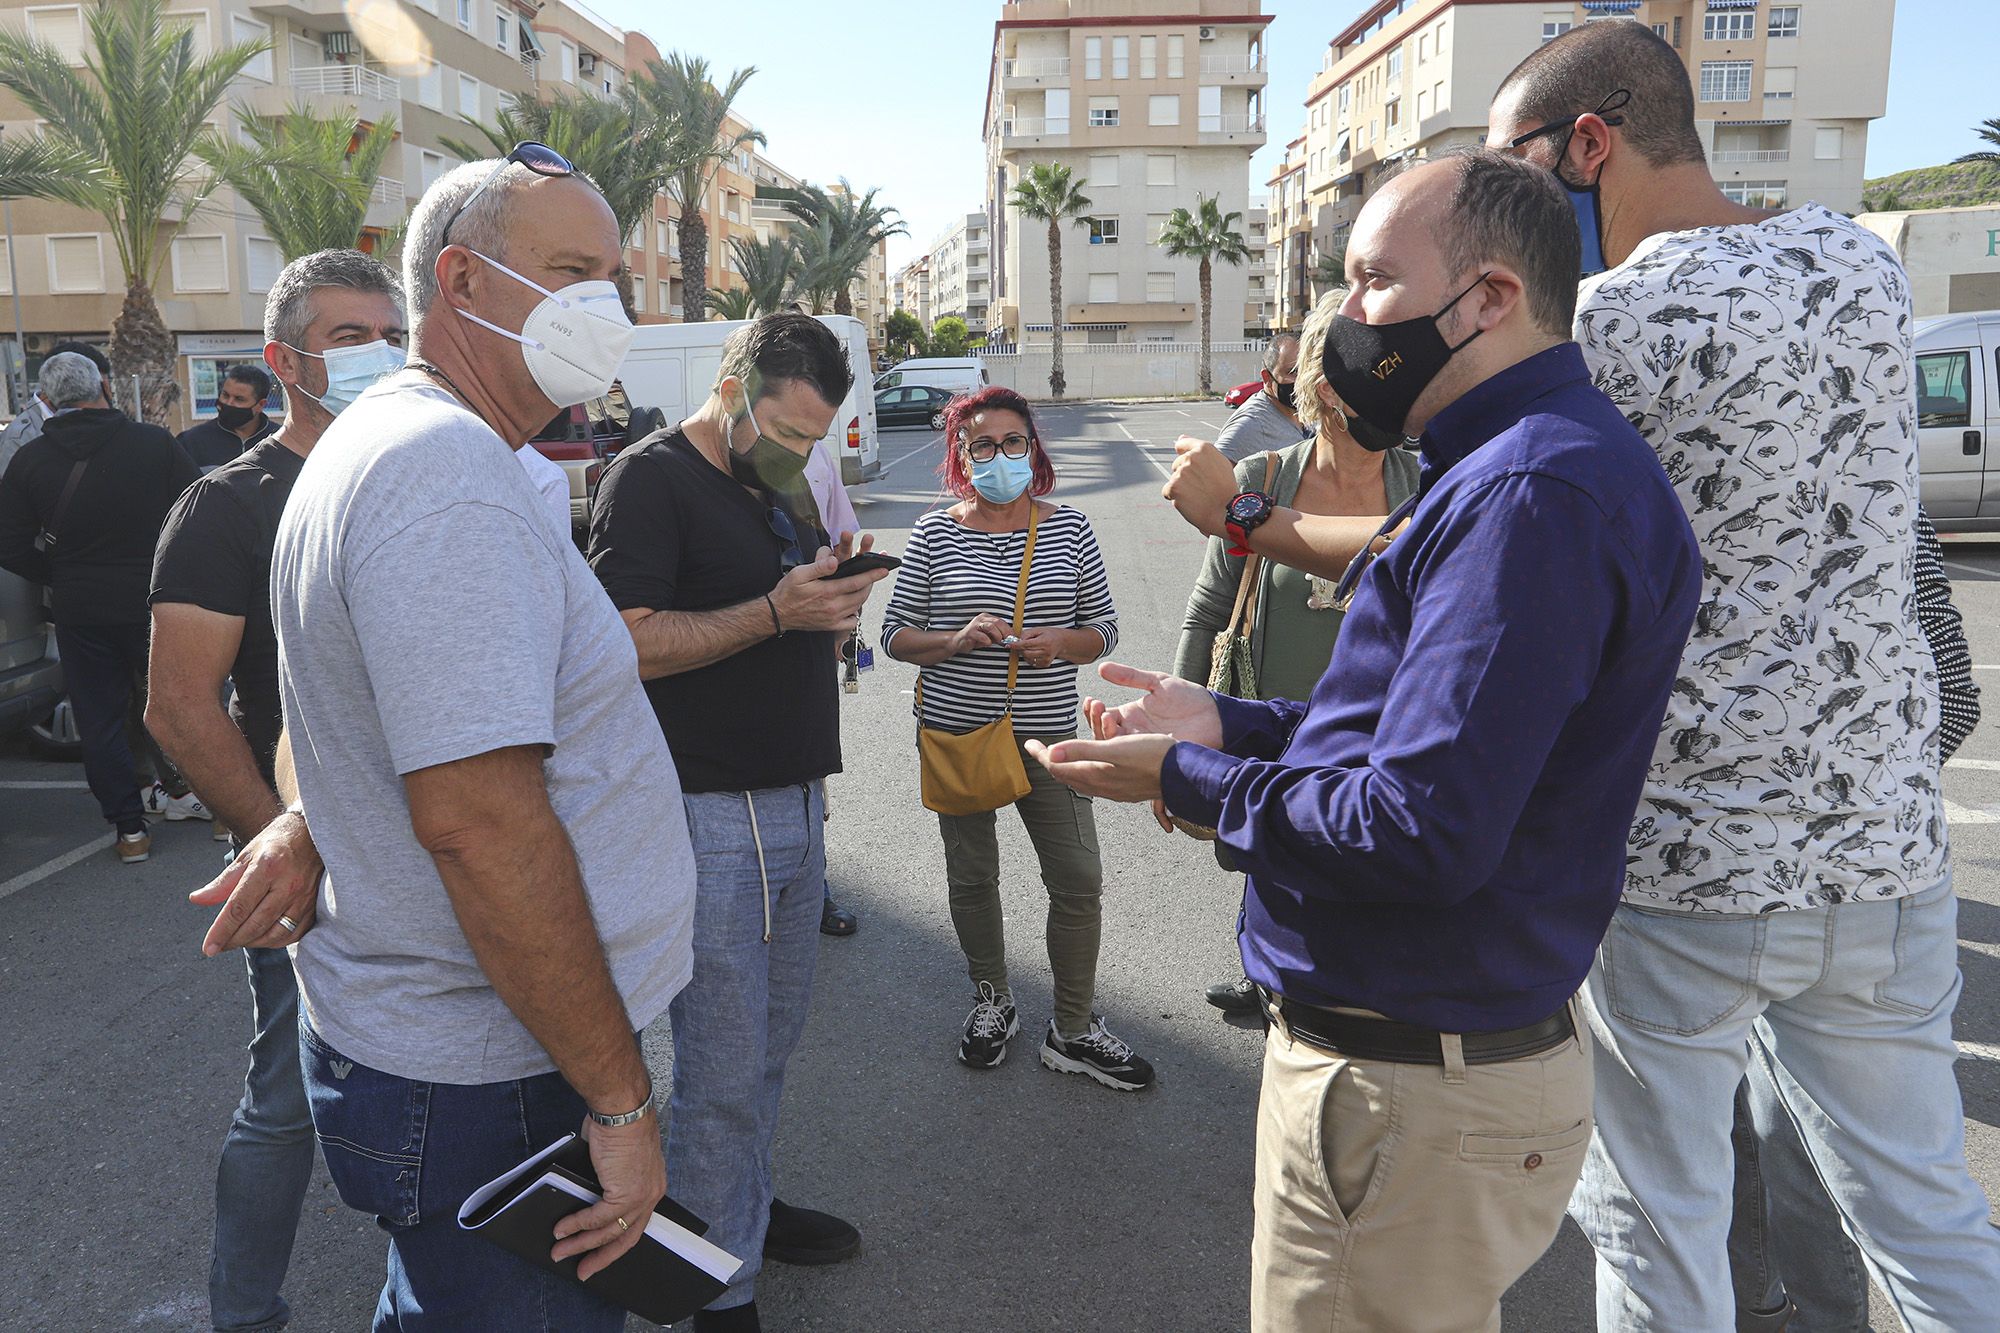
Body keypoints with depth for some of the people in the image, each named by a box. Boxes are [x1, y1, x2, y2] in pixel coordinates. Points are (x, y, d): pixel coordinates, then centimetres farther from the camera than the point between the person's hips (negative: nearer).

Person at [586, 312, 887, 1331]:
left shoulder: (780, 491, 17)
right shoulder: (650, 479, -9)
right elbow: (629, 642, -18)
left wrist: (832, 596, 2)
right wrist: (777, 611, -21)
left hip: (796, 806, 8)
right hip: (711, 817, -8)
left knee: (770, 1044, 17)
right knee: (721, 1068, 1)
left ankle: (751, 1206, 37)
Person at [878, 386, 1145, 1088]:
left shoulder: (1069, 530, 2)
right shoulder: (933, 535, -2)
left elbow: (1105, 628, 6)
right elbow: (894, 633, 0)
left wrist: (1061, 643, -16)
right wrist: (956, 640, -18)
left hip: (1047, 735, 1)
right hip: (956, 731, 0)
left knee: (1079, 881, 1)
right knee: (972, 878, 13)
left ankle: (1072, 1031, 19)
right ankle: (992, 1002, 36)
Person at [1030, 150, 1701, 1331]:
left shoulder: (1531, 494, -25)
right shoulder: (1510, 465, 11)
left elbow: (1424, 832, -30)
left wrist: (1187, 779, -16)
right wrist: (1231, 727, 6)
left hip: (1413, 1099, -10)